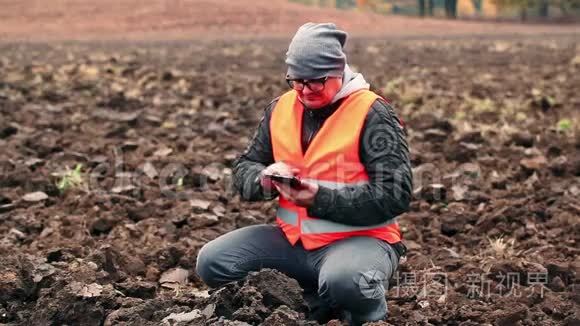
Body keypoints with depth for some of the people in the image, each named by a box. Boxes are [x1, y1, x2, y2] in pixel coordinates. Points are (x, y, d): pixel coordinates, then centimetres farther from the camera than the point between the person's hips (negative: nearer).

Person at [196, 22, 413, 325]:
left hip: (359, 239, -6)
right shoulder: (280, 109, 6)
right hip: (292, 237, 6)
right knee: (212, 262, -11)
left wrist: (320, 199, -26)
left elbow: (394, 195, -18)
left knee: (343, 281, -40)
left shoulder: (372, 114, -12)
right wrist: (265, 179, -13)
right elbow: (244, 169, 12)